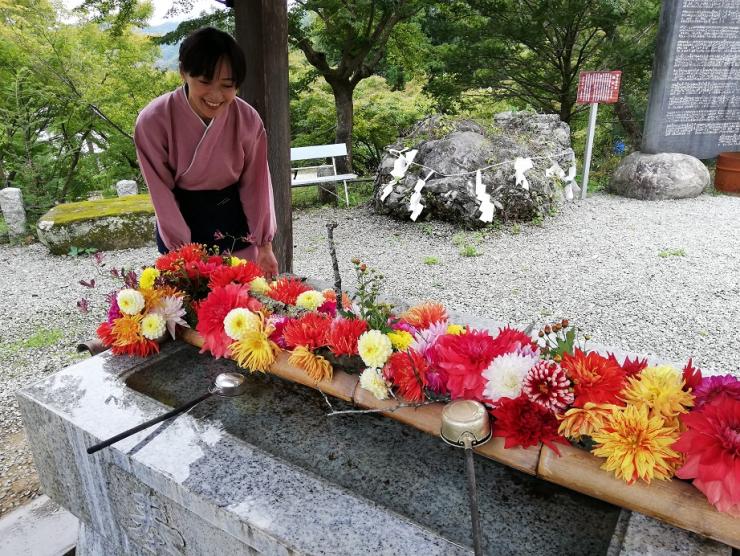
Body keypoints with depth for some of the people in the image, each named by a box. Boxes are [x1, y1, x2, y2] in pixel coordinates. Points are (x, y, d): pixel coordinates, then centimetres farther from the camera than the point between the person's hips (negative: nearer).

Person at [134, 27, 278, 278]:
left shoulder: (248, 119, -16)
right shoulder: (153, 120, -20)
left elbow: (256, 184, -8)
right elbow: (162, 192, -14)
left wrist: (264, 244, -7)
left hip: (234, 222, 1)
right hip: (180, 222, -1)